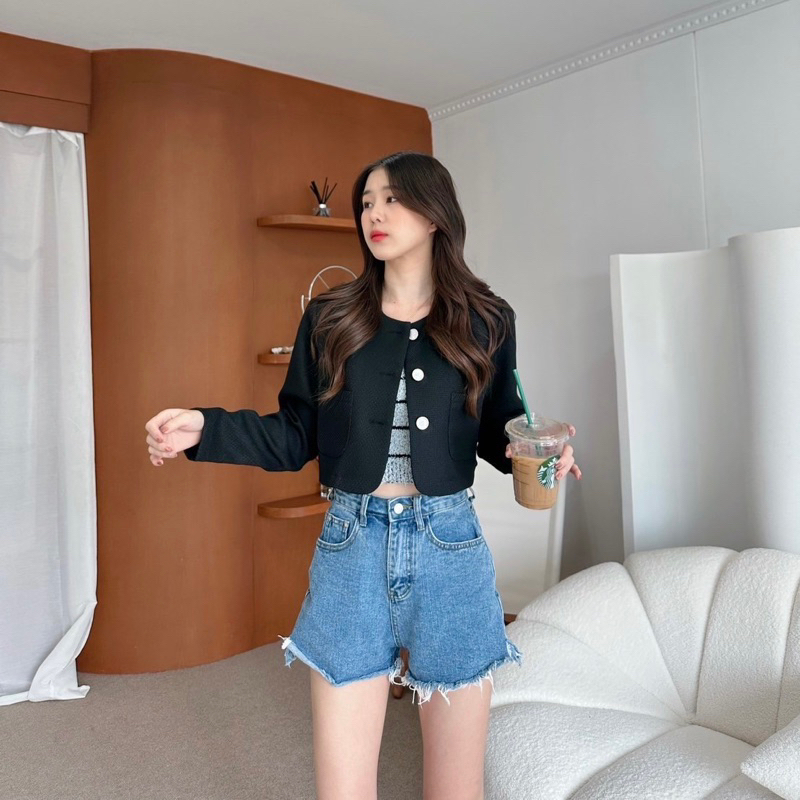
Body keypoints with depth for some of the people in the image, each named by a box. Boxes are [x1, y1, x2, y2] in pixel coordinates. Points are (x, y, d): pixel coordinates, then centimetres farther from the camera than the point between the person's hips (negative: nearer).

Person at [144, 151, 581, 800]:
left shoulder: (485, 321, 3)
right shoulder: (330, 318, 4)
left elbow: (499, 433, 10)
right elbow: (295, 437, 4)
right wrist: (205, 429, -9)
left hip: (450, 548, 0)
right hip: (352, 547, 1)